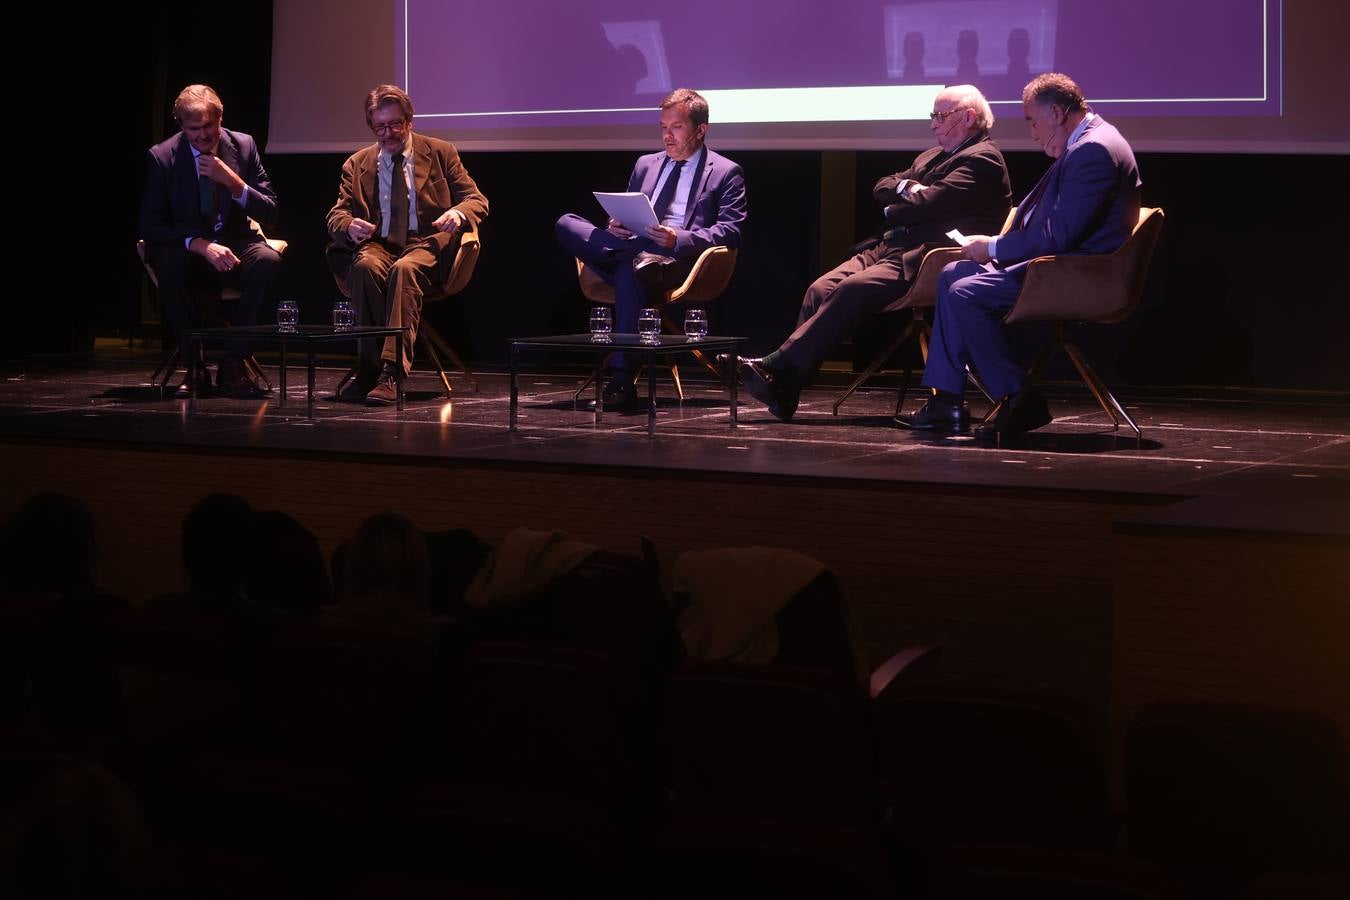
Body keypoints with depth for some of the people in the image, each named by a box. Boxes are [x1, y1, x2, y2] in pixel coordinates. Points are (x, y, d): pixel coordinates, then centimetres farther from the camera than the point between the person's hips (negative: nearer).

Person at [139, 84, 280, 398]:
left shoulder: (243, 146, 0)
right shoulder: (162, 157, -6)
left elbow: (269, 215, -2)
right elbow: (150, 227, -9)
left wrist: (232, 181, -19)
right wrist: (201, 244, -25)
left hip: (233, 245, 2)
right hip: (188, 250, -2)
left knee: (268, 260, -32)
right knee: (168, 264, -36)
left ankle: (232, 365, -23)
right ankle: (195, 367, -23)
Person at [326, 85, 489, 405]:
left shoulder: (440, 153, 12)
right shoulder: (357, 164, 16)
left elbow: (477, 201, 10)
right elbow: (336, 215, 12)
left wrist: (458, 213, -16)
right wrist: (349, 225, -15)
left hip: (427, 244, -2)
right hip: (379, 245, 2)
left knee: (405, 269, -37)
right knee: (366, 267, -35)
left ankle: (391, 372, -43)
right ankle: (370, 367, -32)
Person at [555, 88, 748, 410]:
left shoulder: (725, 173, 10)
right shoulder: (646, 165, 27)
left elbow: (730, 232, -3)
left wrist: (679, 239, -19)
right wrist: (617, 226, 2)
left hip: (680, 259, -6)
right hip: (634, 247, 6)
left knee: (629, 268, -41)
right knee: (566, 224, -18)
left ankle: (622, 381, -42)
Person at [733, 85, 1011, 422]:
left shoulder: (983, 160, -4)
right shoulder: (932, 156, 28)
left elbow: (926, 203, -14)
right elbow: (881, 188, 21)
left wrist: (893, 209, 4)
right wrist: (907, 187, 1)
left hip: (922, 260, -9)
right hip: (889, 248, 9)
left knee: (852, 289, -30)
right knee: (821, 289, -15)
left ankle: (780, 367, -34)